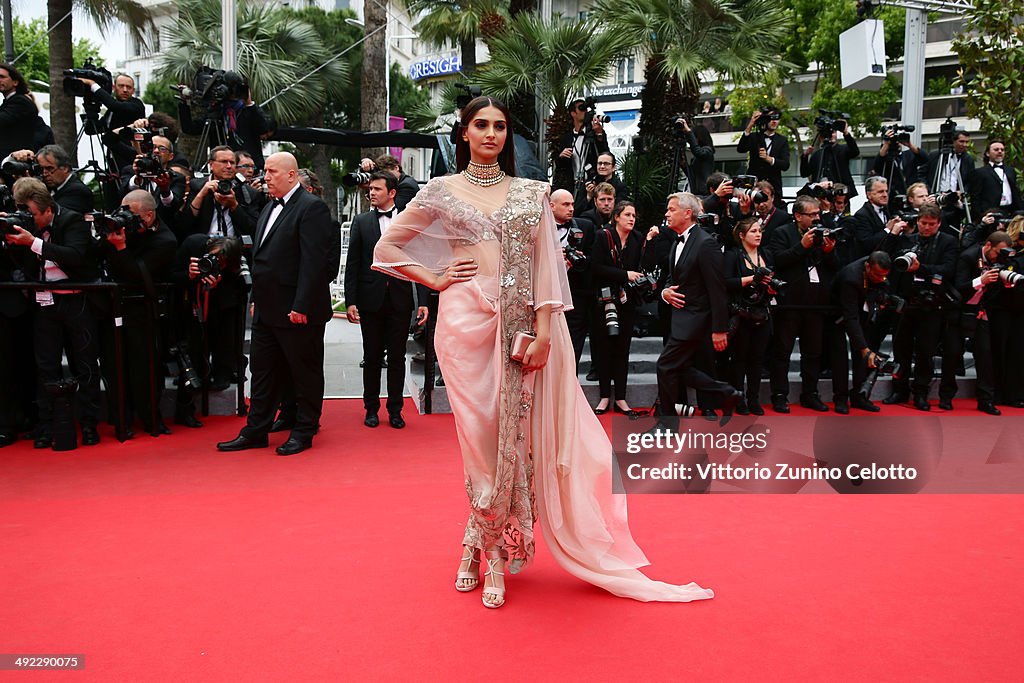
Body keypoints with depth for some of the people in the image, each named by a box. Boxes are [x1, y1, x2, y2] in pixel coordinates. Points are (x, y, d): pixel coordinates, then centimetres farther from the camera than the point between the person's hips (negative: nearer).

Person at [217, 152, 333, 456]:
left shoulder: (311, 207, -11)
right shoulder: (270, 208, 17)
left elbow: (314, 261, -18)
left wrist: (301, 306, -22)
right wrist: (256, 299, 16)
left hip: (297, 311, -9)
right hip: (267, 310, 9)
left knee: (305, 372, 4)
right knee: (262, 371, 13)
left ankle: (303, 432, 16)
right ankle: (255, 431, 23)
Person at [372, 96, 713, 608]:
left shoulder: (531, 193, 10)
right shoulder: (441, 192, 8)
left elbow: (546, 265, 4)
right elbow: (386, 248, 13)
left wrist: (543, 332, -6)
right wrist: (434, 278, 2)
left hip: (521, 326, 1)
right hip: (466, 322, -1)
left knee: (513, 434, 1)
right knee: (480, 434, -1)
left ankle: (483, 547, 16)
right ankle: (491, 549, 15)